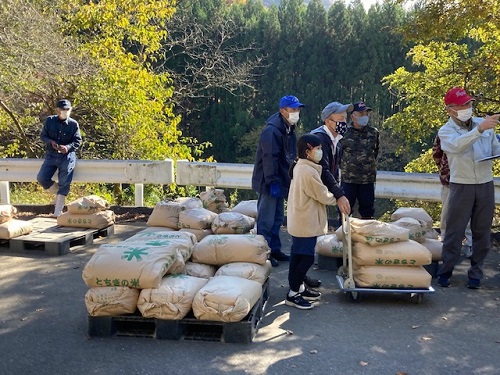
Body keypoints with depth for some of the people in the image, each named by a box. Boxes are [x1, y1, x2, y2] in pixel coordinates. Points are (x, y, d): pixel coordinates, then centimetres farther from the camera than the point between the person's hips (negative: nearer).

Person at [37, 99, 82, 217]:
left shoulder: (73, 124, -3)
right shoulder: (49, 121, 2)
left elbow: (78, 141, -1)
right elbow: (43, 136, 7)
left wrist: (68, 147, -20)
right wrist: (51, 142, -14)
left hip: (67, 156, -2)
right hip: (51, 155, 2)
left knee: (64, 183, -9)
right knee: (41, 178, -13)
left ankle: (57, 212, -3)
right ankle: (58, 193, 14)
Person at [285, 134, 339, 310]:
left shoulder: (300, 166, 9)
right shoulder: (309, 171, -23)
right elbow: (323, 196, -14)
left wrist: (331, 195, 11)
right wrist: (337, 198, 4)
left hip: (299, 221, 10)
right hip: (306, 223, -10)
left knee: (299, 256, 17)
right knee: (307, 258, -2)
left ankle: (299, 288, 29)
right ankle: (292, 294, 6)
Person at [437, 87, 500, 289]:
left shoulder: (484, 123, 8)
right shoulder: (445, 131, -3)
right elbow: (457, 145, -26)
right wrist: (480, 129, -37)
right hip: (461, 186, -4)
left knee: (482, 231, 8)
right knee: (454, 231, 1)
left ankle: (475, 272, 19)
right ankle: (445, 272, 11)